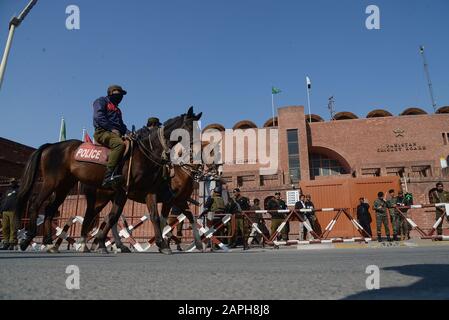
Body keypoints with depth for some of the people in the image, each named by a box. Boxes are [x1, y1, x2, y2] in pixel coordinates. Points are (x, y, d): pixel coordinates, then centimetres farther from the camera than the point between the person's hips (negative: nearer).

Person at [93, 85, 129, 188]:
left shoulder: (117, 109, 34)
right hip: (102, 132, -8)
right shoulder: (101, 101, 10)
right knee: (119, 144, -37)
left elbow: (121, 125, 28)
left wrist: (128, 132, 7)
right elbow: (99, 117, -6)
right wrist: (112, 129, -15)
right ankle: (109, 176, -44)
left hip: (116, 133, 8)